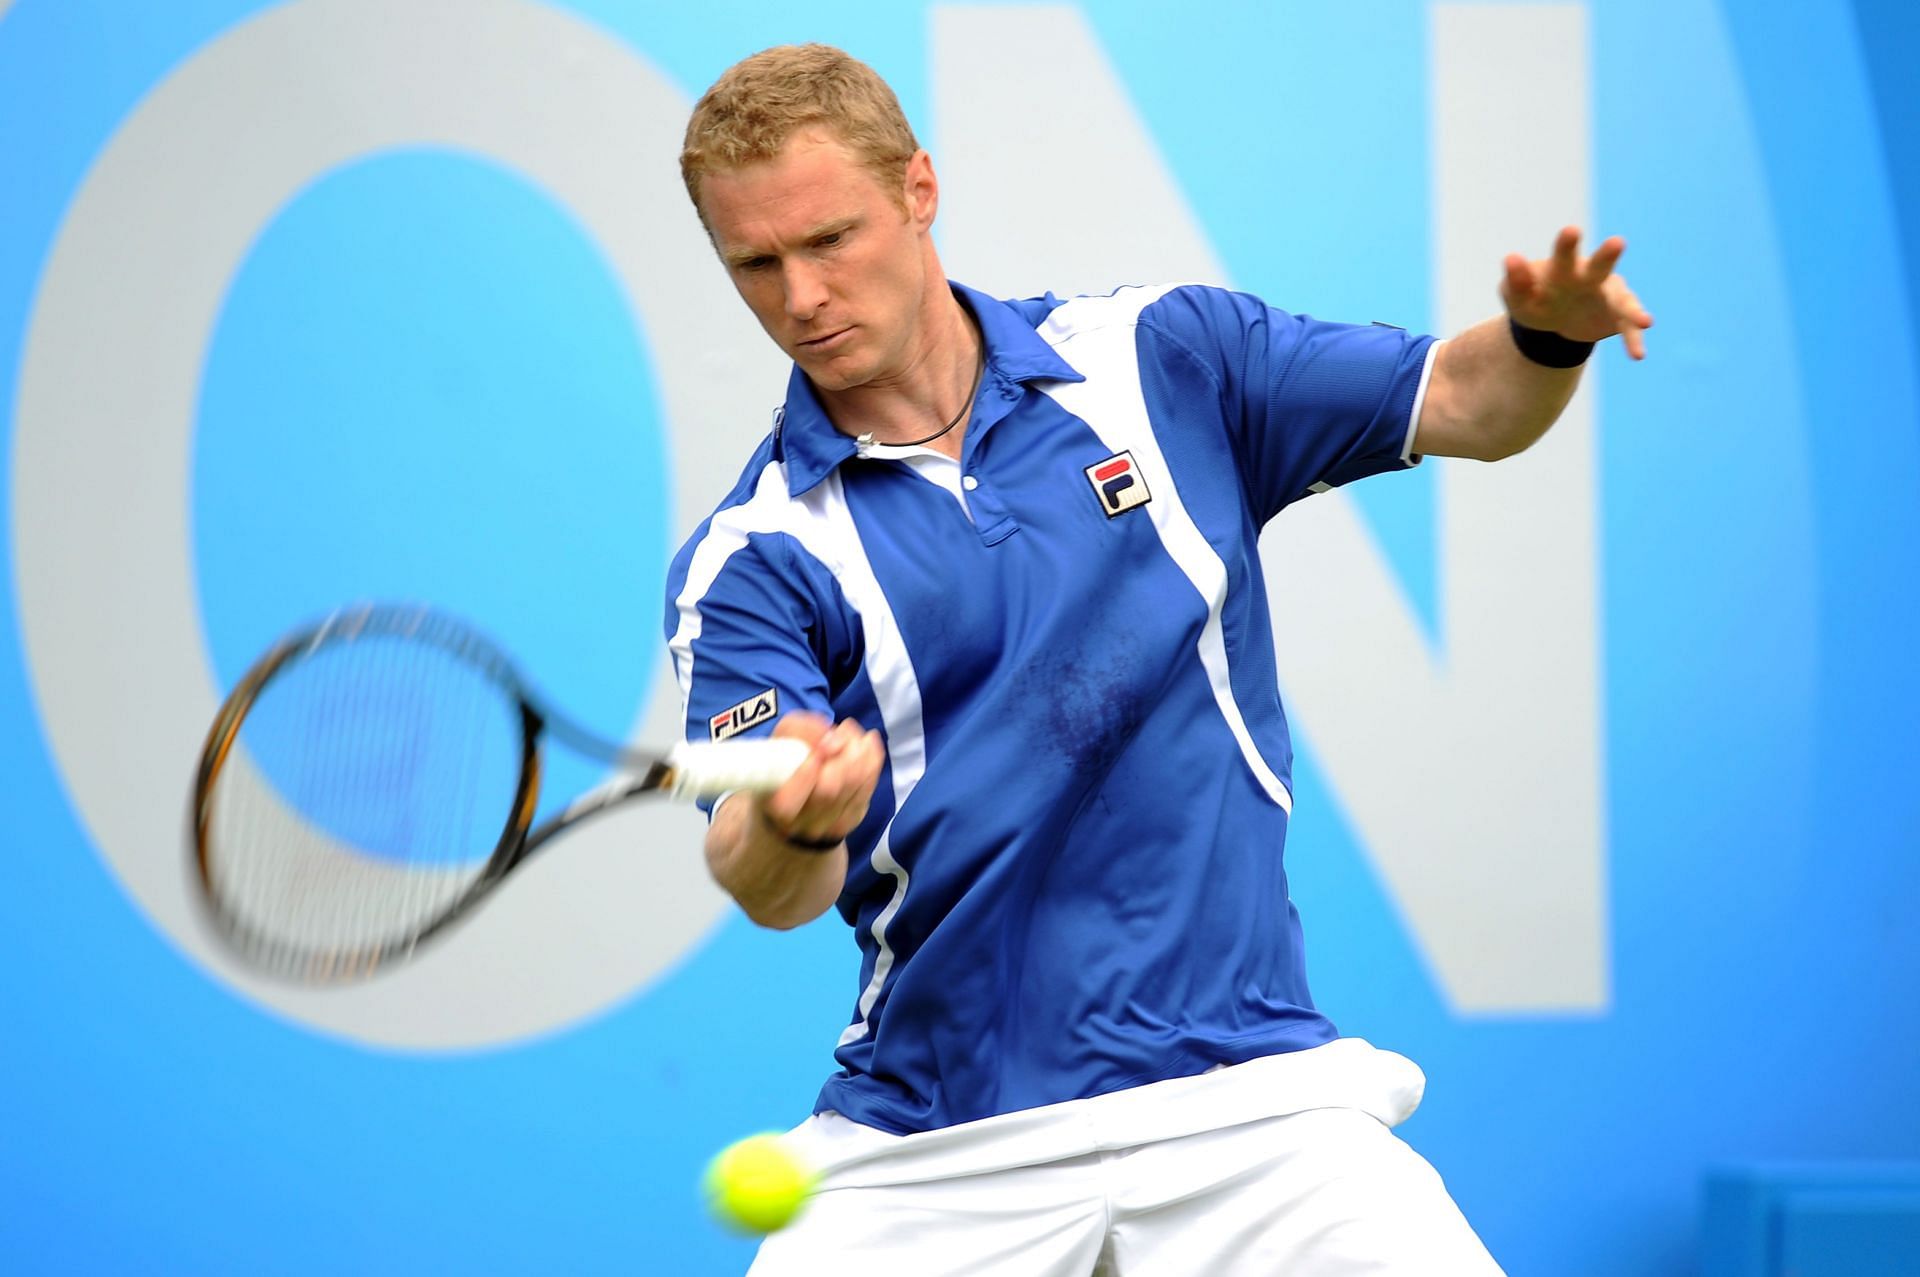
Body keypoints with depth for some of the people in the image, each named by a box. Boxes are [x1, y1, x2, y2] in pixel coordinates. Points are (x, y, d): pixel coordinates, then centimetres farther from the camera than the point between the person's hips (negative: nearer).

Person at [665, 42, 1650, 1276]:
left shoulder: (1157, 357, 7)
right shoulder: (750, 562, 0)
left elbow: (1461, 404, 9)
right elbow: (772, 893, -11)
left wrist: (1546, 337, -14)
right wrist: (795, 826, -35)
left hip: (1243, 1098, 0)